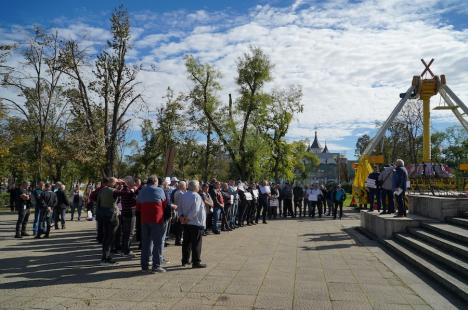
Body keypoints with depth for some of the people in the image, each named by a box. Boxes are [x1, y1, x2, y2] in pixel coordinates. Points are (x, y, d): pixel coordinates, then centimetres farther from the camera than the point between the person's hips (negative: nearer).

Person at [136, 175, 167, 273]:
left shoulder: (141, 191, 10)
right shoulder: (159, 190, -4)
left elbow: (138, 206, 10)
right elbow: (164, 204, 2)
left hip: (144, 219, 5)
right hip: (157, 219, -5)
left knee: (145, 242, 13)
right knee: (157, 242, 0)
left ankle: (144, 265, 18)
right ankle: (156, 265, -1)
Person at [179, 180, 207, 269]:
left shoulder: (184, 195, 6)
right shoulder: (196, 196, -18)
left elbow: (180, 207, 9)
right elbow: (195, 210, -23)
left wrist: (182, 216, 0)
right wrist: (188, 218, -13)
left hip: (187, 223, 8)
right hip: (196, 222, -8)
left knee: (186, 242, 15)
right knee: (196, 244, -1)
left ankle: (185, 261, 23)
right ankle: (196, 262, 3)